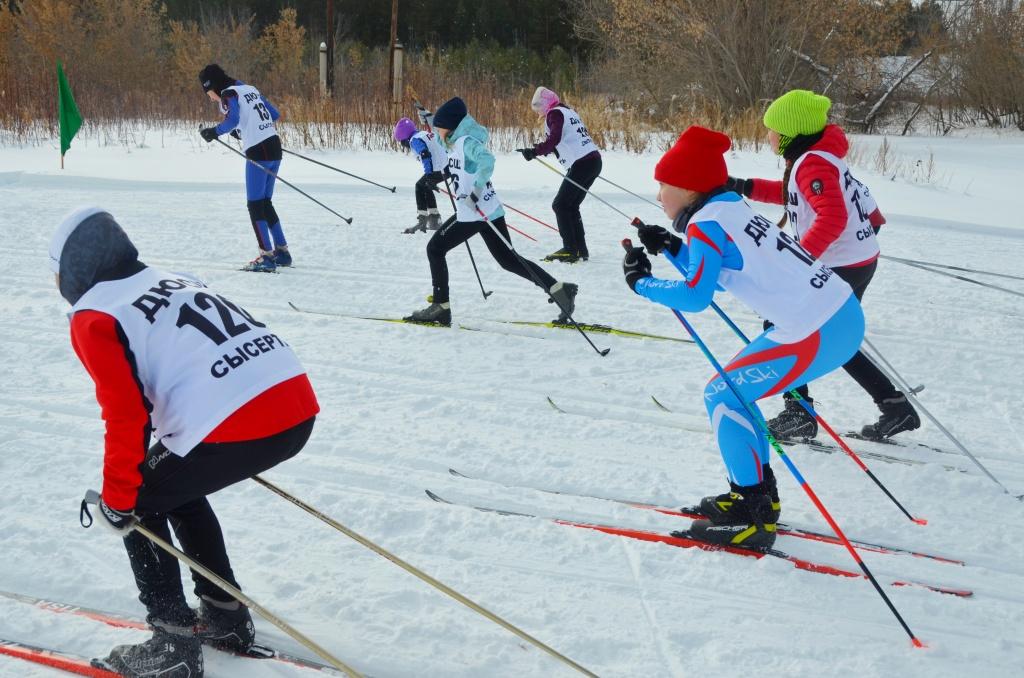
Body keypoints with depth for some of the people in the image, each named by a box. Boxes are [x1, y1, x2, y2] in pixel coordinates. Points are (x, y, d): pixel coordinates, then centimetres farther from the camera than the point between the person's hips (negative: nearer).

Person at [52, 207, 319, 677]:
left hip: (236, 428, -8)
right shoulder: (175, 282, 24)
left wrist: (116, 501, 4)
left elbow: (127, 418, -7)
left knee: (140, 503, 16)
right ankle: (225, 617, 34)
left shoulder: (93, 316, 2)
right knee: (177, 487, 30)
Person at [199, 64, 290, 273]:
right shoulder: (250, 89, 19)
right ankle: (282, 251, 19)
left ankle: (267, 256, -7)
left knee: (255, 205, -3)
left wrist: (214, 132, -13)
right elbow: (275, 114, 24)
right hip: (275, 146, 8)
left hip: (258, 152, -8)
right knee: (265, 203, 17)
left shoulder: (229, 94, -5)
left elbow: (232, 119, -24)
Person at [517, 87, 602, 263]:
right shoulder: (568, 111, 23)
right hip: (595, 160, 9)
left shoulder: (555, 113, -4)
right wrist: (545, 148, 29)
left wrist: (536, 151, -23)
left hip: (581, 163, -9)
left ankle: (570, 250, -7)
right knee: (571, 206, 15)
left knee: (560, 205, -3)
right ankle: (581, 250, 13)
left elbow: (554, 139, -20)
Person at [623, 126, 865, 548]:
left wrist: (641, 283, -4)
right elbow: (719, 272, 26)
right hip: (842, 314, 10)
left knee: (722, 395, 0)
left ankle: (750, 518, 3)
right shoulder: (732, 207, 14)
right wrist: (673, 249, 17)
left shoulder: (706, 221, -13)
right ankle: (757, 496, 27)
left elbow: (694, 296, -19)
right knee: (734, 389, 19)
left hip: (818, 333, -9)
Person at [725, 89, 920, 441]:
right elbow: (792, 194, 27)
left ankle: (798, 413, 2)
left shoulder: (812, 163, -19)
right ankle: (895, 406, 19)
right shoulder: (817, 155, 11)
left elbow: (832, 217, -30)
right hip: (860, 261, 10)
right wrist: (747, 187, 18)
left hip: (841, 267, -10)